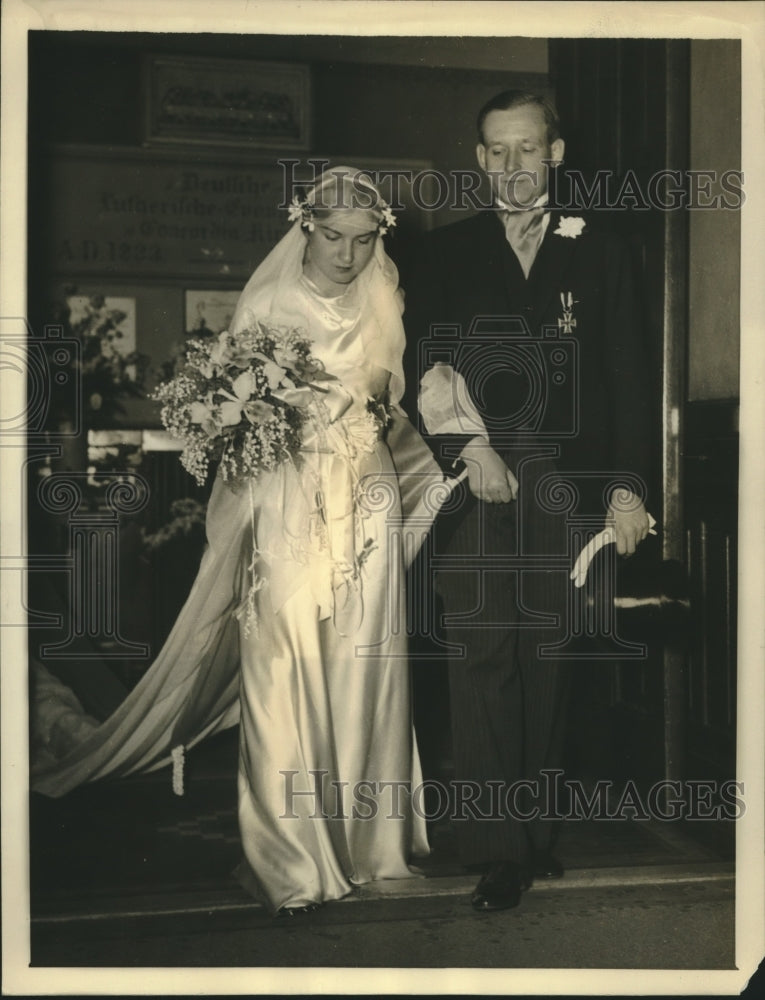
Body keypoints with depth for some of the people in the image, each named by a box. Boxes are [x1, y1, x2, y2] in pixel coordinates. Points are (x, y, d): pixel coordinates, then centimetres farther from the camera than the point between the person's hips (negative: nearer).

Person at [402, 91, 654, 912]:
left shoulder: (599, 258, 11)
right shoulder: (445, 253, 11)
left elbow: (627, 381, 7)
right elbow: (421, 365, 5)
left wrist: (628, 487, -2)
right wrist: (468, 448, -9)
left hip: (563, 486, 1)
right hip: (474, 484, -1)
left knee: (547, 660, 6)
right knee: (483, 660, -6)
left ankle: (536, 826, 19)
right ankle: (497, 850, -2)